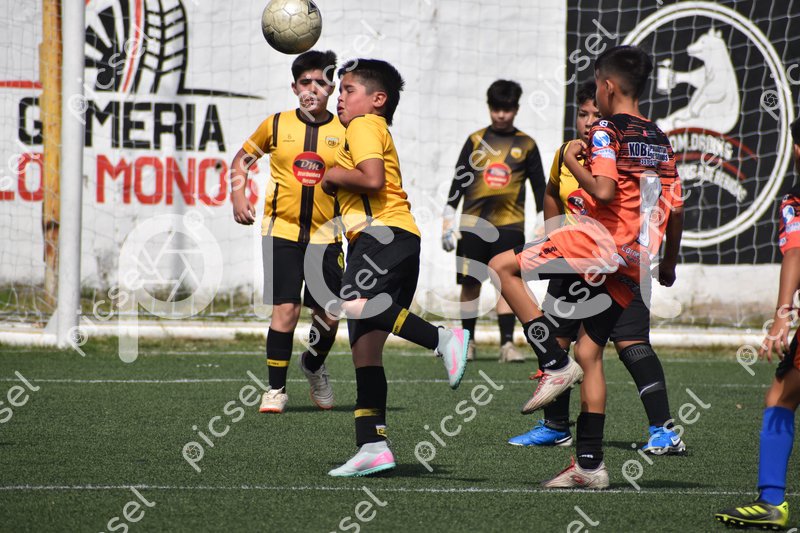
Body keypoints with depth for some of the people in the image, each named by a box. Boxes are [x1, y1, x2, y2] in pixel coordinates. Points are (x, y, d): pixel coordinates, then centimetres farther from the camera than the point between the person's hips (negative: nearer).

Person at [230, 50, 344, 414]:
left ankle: (314, 366, 34)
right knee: (285, 308, -11)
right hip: (282, 230, -1)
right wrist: (237, 196, 1)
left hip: (326, 234, 1)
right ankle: (276, 389, 0)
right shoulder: (277, 125, 2)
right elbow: (242, 158, 16)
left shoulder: (344, 132, 1)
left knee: (329, 314, 2)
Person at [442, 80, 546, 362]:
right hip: (473, 223, 1)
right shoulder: (475, 140, 9)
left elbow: (539, 186, 11)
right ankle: (468, 342, 15)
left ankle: (507, 344, -15)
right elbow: (458, 182, 10)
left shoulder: (526, 145, 8)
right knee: (470, 283, 4)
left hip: (509, 224, -1)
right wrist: (448, 219, 4)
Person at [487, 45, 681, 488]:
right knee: (589, 353, 10)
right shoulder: (659, 139, 16)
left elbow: (604, 190, -21)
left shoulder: (607, 131, -7)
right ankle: (590, 463, 6)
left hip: (602, 240, -8)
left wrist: (573, 162, -4)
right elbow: (672, 205, 15)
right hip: (633, 262, 8)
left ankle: (556, 365, -9)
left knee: (502, 266, -1)